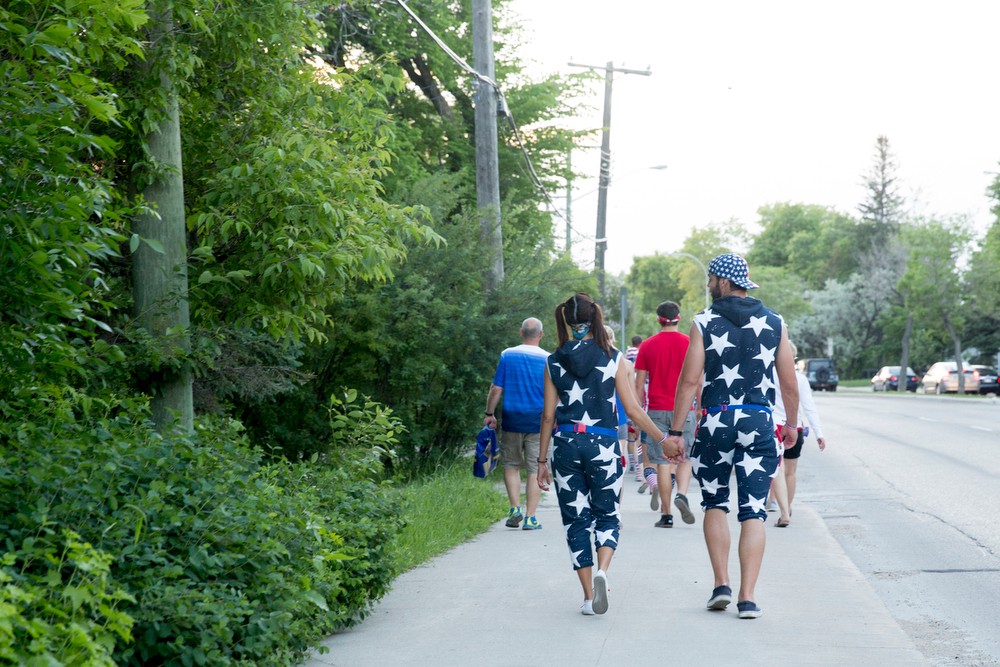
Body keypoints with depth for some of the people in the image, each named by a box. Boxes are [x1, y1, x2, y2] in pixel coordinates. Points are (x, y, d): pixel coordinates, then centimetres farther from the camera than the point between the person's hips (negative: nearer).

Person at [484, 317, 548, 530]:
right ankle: (530, 518, 3)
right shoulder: (547, 359, -3)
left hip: (512, 419, 0)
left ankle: (515, 508, 2)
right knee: (535, 469, 4)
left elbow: (496, 388, -2)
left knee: (511, 465, 15)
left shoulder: (507, 355, -2)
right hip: (538, 420, 0)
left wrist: (490, 414, 8)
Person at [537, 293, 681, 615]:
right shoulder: (612, 358, -1)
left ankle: (589, 595, 5)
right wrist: (664, 440, 6)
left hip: (565, 444, 1)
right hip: (602, 444, -1)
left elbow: (548, 416, 3)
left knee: (576, 520, 8)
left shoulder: (554, 363, 3)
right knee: (607, 515, 12)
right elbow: (632, 410, -3)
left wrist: (542, 461, 9)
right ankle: (602, 571, -16)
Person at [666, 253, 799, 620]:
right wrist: (791, 425, 21)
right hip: (759, 423, 1)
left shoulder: (704, 322, -2)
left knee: (714, 504, 16)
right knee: (753, 511, 3)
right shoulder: (774, 323, 5)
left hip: (716, 421, -1)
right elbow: (790, 385, 7)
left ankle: (721, 584, 8)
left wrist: (676, 430, -1)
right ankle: (747, 597, -2)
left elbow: (690, 382, -6)